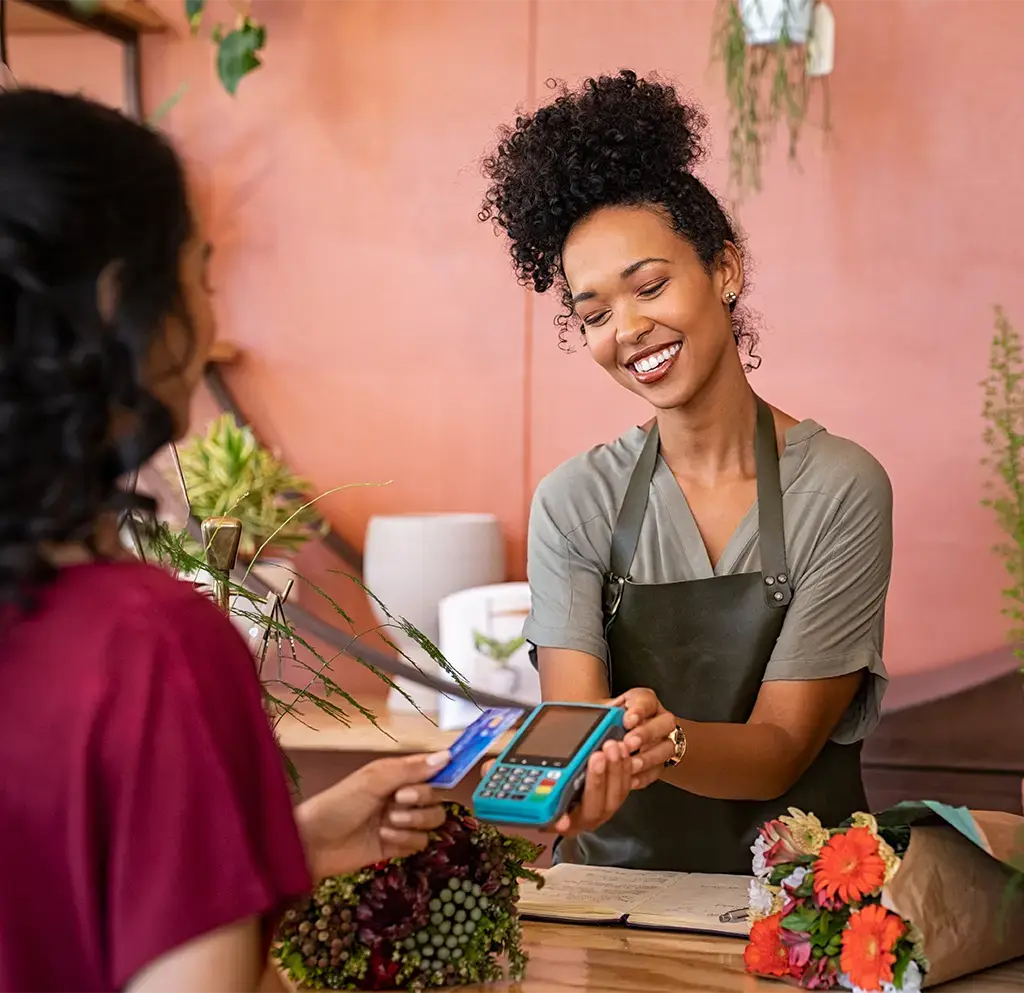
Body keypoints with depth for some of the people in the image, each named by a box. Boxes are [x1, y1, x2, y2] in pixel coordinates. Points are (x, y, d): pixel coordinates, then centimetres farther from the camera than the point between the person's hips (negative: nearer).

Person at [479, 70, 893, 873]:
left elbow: (781, 748, -8)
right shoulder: (574, 502, 2)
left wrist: (666, 741, -29)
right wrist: (581, 773, -32)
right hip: (617, 885, 2)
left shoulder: (841, 489, -5)